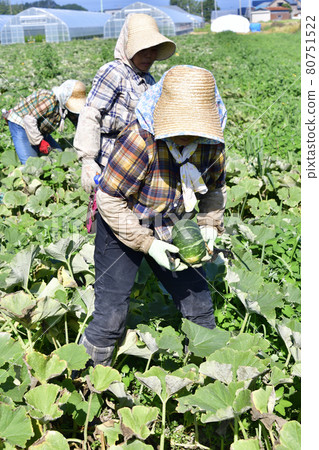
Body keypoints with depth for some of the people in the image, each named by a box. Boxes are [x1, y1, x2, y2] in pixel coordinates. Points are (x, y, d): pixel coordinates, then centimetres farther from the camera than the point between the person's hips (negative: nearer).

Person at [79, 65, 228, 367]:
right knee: (110, 317, -5)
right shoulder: (140, 140, -32)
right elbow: (109, 198, -24)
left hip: (172, 231, 5)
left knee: (199, 308, 12)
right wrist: (147, 244, -26)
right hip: (123, 228, -5)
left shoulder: (211, 143, -15)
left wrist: (209, 227, -10)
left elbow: (214, 188, 6)